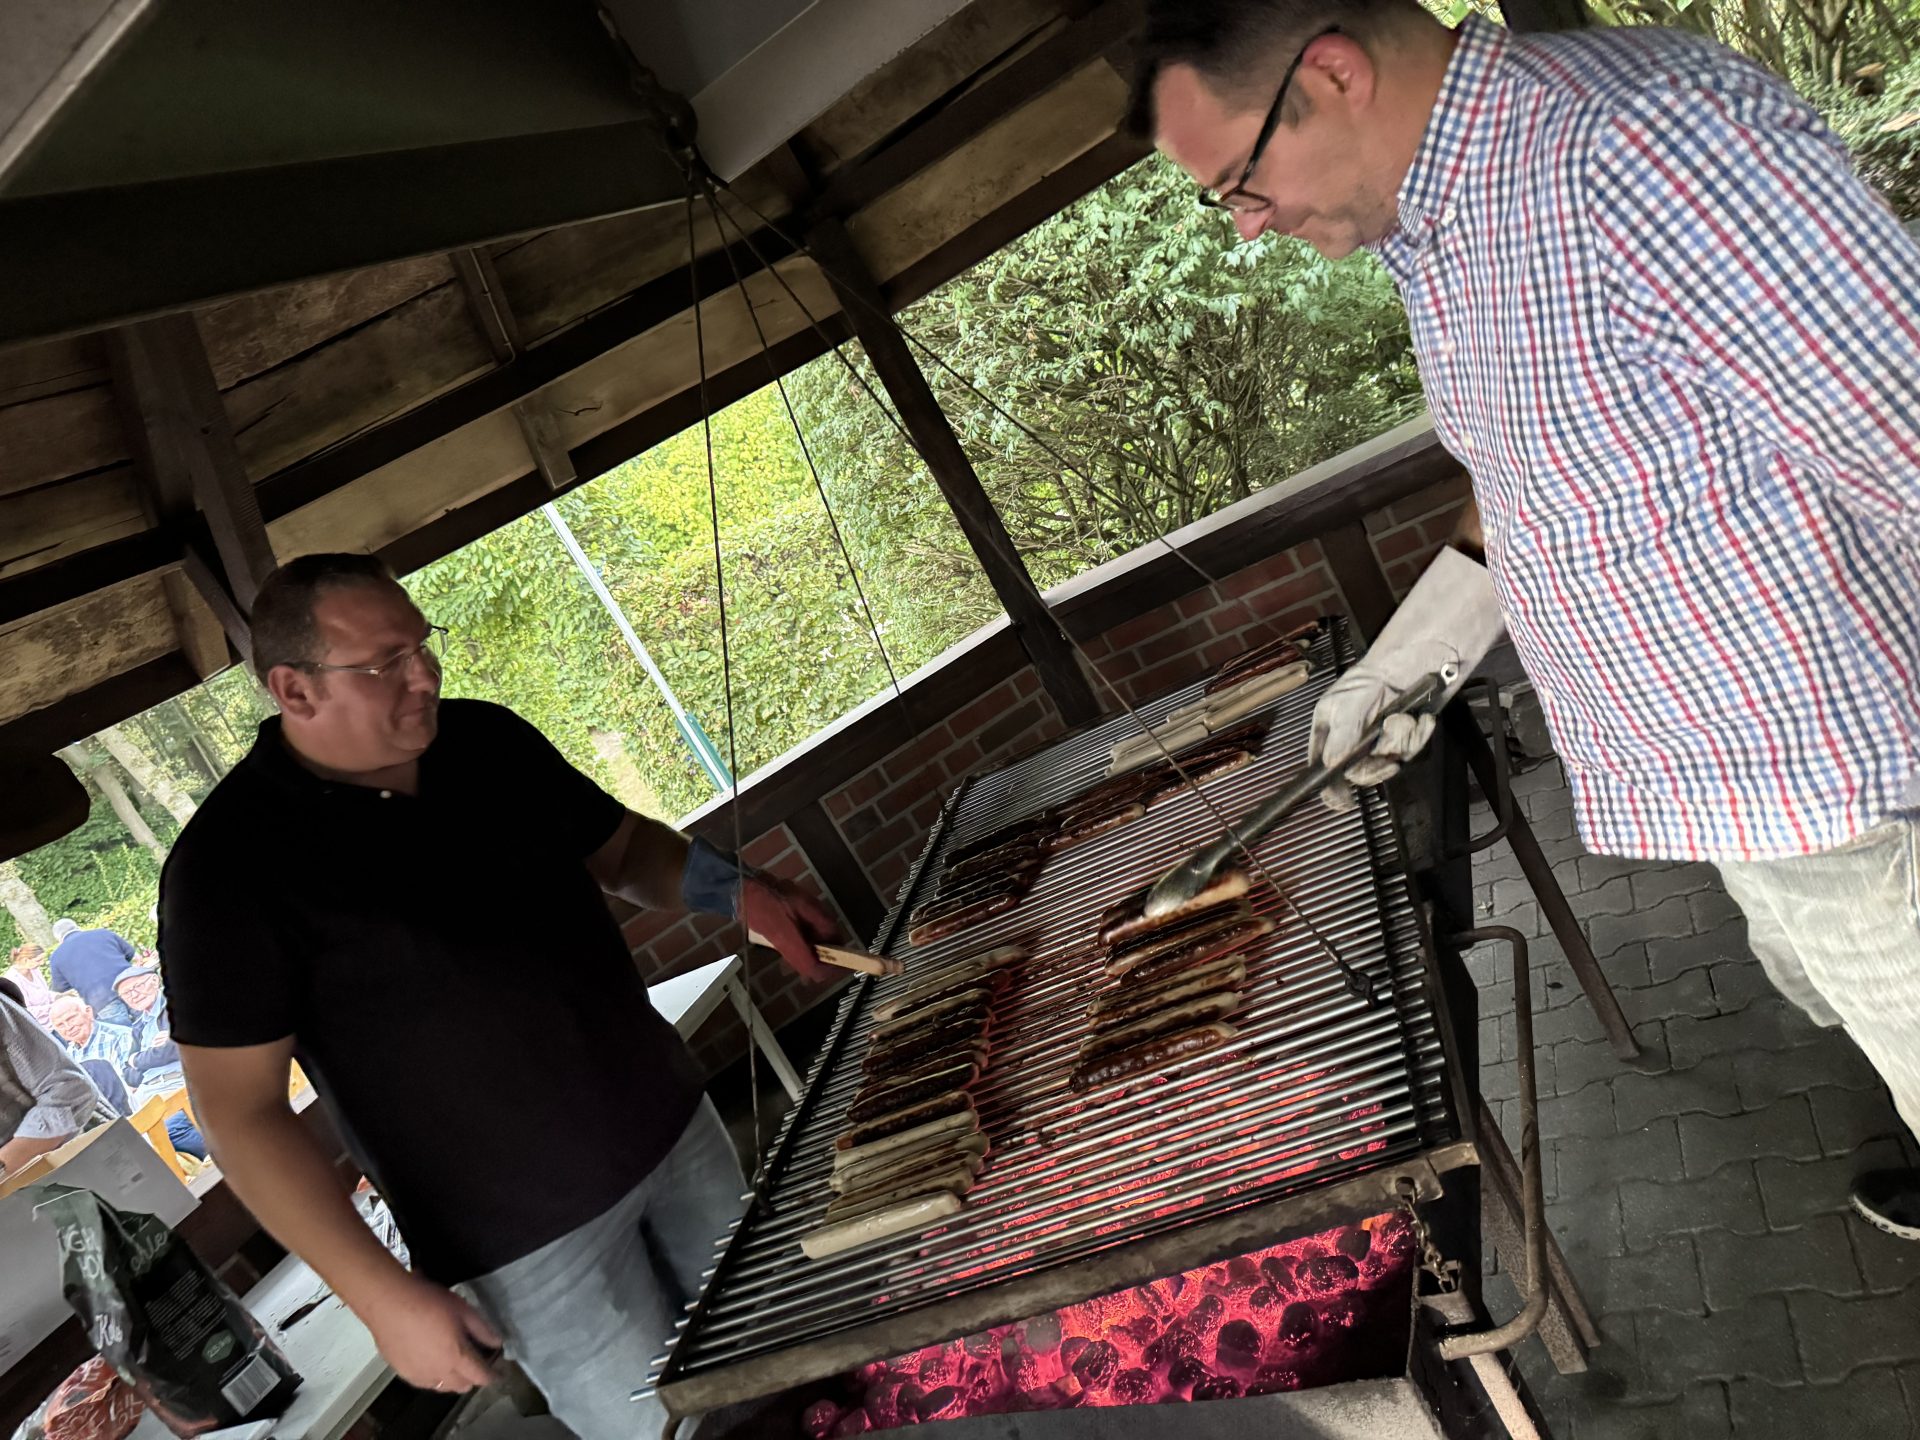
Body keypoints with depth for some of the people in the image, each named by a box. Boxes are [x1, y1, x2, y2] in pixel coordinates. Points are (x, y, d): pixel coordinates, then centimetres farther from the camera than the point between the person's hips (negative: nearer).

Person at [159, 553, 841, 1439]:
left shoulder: (489, 741, 0)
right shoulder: (230, 867, -17)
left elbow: (620, 846, 13)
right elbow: (238, 1110, -15)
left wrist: (733, 889, -8)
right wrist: (382, 1296, -17)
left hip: (673, 1127, 6)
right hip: (529, 1243, -5)